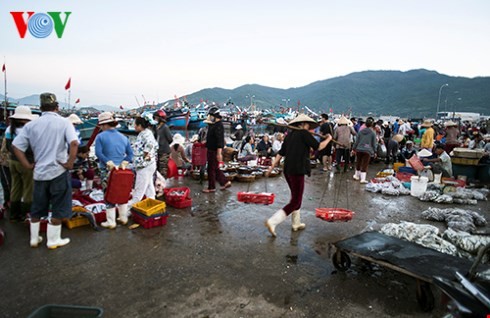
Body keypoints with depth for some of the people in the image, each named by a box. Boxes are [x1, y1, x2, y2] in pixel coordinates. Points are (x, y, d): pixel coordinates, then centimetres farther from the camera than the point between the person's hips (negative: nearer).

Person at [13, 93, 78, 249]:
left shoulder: (31, 125, 4)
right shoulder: (64, 122, -7)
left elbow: (16, 146, 1)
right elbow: (74, 143, -22)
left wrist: (28, 165, 4)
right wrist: (70, 163, -14)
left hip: (39, 172, 4)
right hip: (59, 172, -4)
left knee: (36, 208, 19)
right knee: (58, 209, 9)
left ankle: (34, 239, 30)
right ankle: (53, 240, 17)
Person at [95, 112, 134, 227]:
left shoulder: (100, 136, -5)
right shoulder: (123, 137, 9)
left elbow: (98, 153, -18)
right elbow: (130, 153, 4)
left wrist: (109, 163, -20)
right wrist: (124, 163, -6)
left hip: (107, 170, -4)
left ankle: (111, 222, 8)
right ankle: (123, 218, 24)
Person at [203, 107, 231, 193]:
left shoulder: (218, 125, -18)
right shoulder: (213, 125, 14)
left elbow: (220, 140, -24)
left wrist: (219, 153, -27)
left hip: (215, 151, -10)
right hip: (211, 150, 10)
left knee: (211, 169, -2)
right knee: (215, 169, 15)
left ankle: (211, 188, 8)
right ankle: (225, 182, 23)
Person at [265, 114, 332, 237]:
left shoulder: (289, 135, 15)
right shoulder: (304, 133, -5)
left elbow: (280, 153, 13)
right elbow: (319, 147, -3)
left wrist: (271, 168, 15)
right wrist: (328, 139, 15)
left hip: (287, 170, 8)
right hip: (297, 171, -8)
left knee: (296, 197, 23)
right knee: (295, 202, -4)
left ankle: (296, 223, 34)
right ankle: (273, 222, -14)